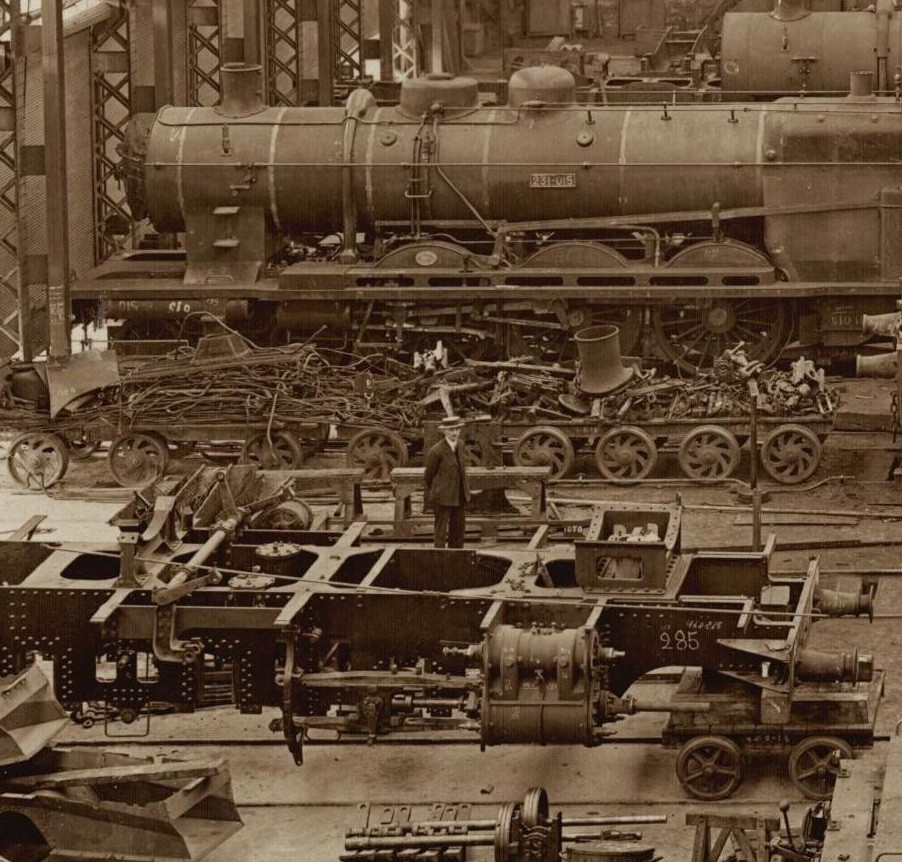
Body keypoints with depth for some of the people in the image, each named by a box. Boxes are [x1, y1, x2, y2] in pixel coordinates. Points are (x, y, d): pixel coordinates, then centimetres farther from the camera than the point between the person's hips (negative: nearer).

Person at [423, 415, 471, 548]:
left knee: (459, 527, 13)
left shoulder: (460, 445, 2)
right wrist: (426, 499, 3)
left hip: (460, 495, 7)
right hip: (443, 495, -7)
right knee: (441, 529, -1)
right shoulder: (436, 451, -20)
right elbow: (428, 476, -7)